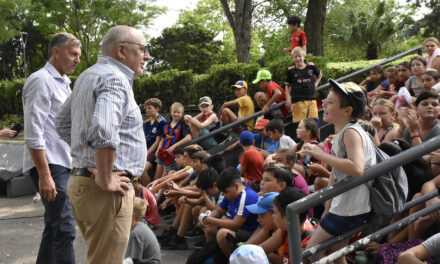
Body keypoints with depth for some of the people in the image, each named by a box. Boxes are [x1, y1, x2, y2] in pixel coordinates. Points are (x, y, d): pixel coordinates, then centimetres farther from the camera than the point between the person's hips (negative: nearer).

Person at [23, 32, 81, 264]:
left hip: (63, 164, 10)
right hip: (49, 165, -10)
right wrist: (45, 176, -22)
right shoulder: (41, 80, -10)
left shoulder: (63, 83, 18)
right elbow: (33, 134, -17)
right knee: (64, 229, -11)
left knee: (54, 227, 14)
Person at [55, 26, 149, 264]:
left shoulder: (87, 76, 16)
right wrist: (105, 180, -21)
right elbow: (103, 132, -31)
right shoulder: (115, 79, -15)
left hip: (80, 179, 10)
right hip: (104, 191, -10)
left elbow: (63, 122, 26)